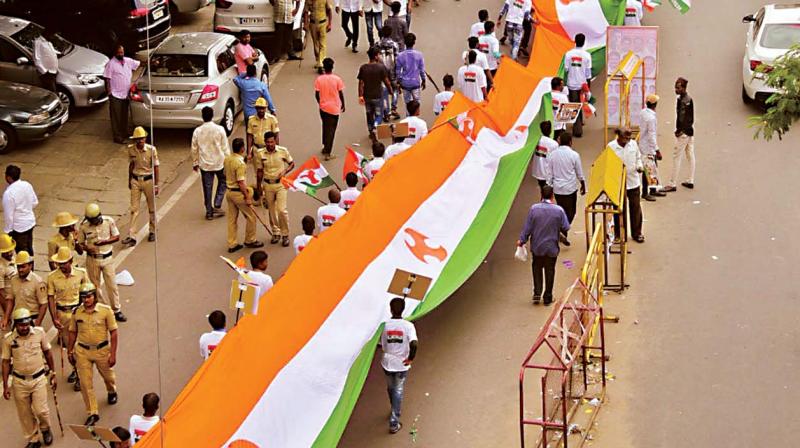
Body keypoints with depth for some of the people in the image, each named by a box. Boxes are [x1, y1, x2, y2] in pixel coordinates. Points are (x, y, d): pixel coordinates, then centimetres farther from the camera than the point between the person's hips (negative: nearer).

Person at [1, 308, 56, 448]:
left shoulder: (39, 332, -10)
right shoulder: (8, 339, -10)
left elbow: (48, 353, 4)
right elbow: (6, 362, -2)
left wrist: (53, 373, 9)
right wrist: (5, 386, -1)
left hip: (39, 379, -1)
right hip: (19, 381, 1)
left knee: (40, 410, -6)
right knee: (25, 414, 9)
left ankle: (45, 429, 27)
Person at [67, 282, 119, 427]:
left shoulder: (105, 311, -13)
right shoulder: (77, 312, -5)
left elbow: (113, 333, -9)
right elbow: (73, 332, 7)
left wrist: (113, 354, -11)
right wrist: (70, 351, 8)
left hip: (102, 350, -1)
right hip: (82, 351, 1)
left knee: (108, 375, 21)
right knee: (85, 383, 0)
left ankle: (112, 392, 55)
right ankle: (92, 413, 9)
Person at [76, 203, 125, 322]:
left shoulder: (109, 221, -11)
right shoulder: (84, 226, -12)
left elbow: (116, 237, -2)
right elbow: (80, 243, -3)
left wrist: (103, 242, -19)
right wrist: (85, 248, -27)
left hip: (107, 258, 0)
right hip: (92, 259, 0)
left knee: (112, 285, 4)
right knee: (95, 286, 10)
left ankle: (117, 310, 18)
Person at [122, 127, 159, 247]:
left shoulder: (151, 149, -12)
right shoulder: (131, 150, -4)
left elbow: (155, 167, -7)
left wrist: (156, 185, -7)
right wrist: (129, 181, 18)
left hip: (148, 180, -2)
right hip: (135, 180, 2)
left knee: (151, 208, 12)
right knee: (134, 209, -2)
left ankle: (152, 231, 31)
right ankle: (131, 236, -5)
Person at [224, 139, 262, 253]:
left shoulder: (227, 159, 2)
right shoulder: (240, 163, -23)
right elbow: (241, 183, -24)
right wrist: (247, 197, -17)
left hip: (229, 191, 8)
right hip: (238, 193, -8)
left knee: (232, 218, 13)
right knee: (251, 217, 9)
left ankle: (232, 244, 16)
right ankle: (250, 240, 20)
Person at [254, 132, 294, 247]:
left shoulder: (283, 151, -8)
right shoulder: (261, 154, -4)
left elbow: (292, 163, 5)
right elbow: (259, 171, 6)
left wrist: (285, 171, -14)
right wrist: (258, 187, 9)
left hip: (280, 184, -2)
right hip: (267, 185, 2)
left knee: (282, 210, -10)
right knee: (271, 210, 12)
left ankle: (285, 234, 4)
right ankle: (276, 233, 28)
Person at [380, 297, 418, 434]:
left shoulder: (385, 325, -9)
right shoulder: (408, 325, -15)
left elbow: (382, 346, -3)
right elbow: (414, 343, -28)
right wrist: (411, 358, -14)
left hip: (387, 363, 2)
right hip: (402, 364, -2)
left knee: (391, 389, 24)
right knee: (398, 391, 9)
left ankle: (395, 411, 45)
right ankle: (394, 422, 5)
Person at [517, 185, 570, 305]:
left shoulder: (534, 208, -13)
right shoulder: (558, 210, -15)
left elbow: (528, 227, -8)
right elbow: (566, 228, -8)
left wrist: (522, 240, 5)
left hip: (537, 246, 1)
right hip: (552, 247, -1)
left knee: (537, 268, 20)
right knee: (549, 271, 14)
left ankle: (537, 293, 12)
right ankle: (547, 297, 20)